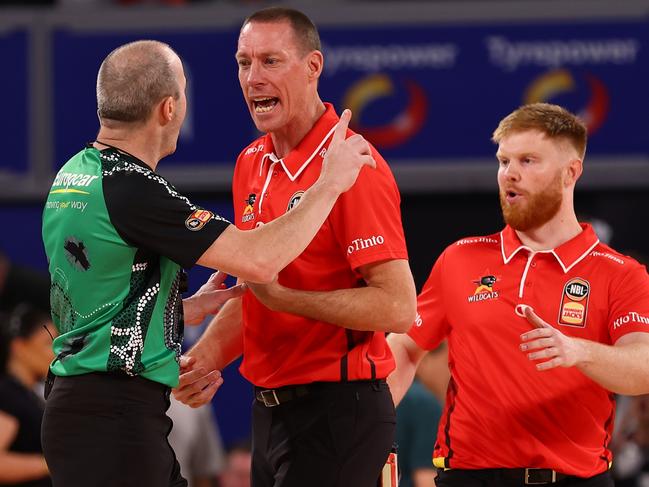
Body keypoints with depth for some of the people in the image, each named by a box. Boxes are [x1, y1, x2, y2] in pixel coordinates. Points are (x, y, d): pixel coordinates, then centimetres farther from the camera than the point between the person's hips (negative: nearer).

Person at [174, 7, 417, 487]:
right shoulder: (251, 164, 11)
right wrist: (205, 358, 4)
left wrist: (282, 296, -23)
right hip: (270, 409, 8)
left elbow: (397, 307, -21)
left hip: (336, 412, -8)